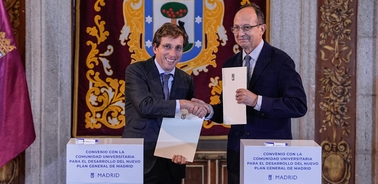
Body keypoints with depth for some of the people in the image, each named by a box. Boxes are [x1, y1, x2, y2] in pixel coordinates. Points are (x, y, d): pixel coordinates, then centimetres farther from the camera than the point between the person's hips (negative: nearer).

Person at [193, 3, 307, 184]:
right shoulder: (230, 63, 8)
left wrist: (257, 101, -26)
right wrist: (209, 110, -7)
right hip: (238, 153, 5)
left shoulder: (280, 61, -9)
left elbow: (299, 106, -17)